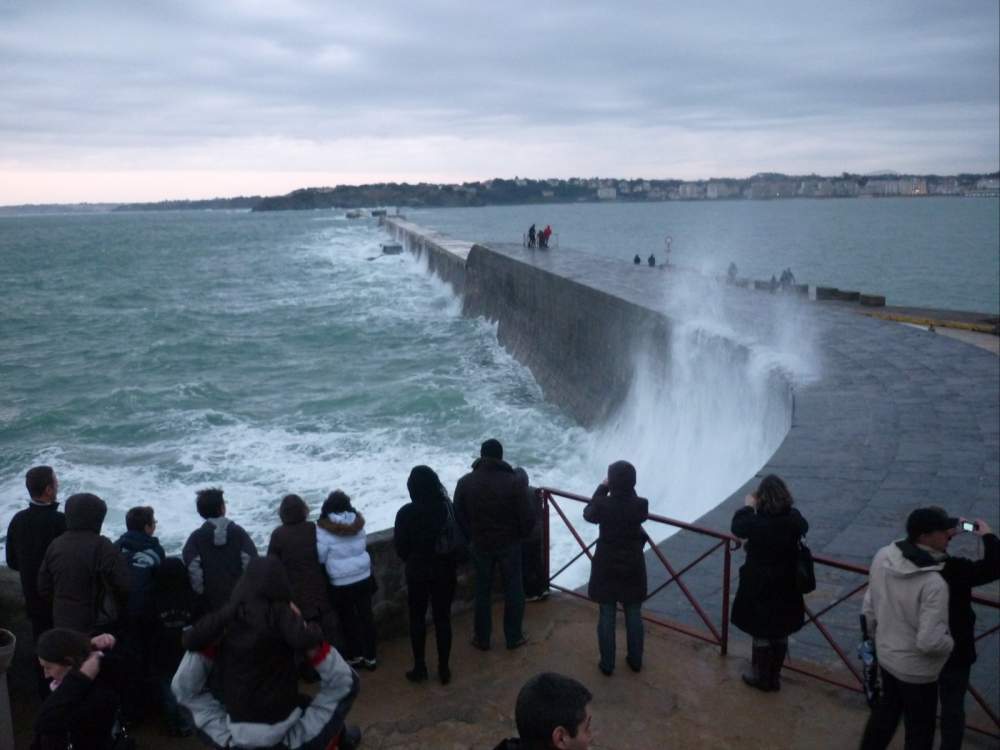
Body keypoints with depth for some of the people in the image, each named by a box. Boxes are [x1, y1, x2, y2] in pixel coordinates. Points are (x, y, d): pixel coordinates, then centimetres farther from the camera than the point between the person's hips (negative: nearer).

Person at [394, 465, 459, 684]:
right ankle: (444, 668, 18)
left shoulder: (406, 513, -17)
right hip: (445, 571, 2)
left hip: (417, 572, -2)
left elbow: (400, 547, -8)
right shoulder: (448, 508, -10)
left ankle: (420, 667, 19)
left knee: (417, 618, 14)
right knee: (443, 618, 12)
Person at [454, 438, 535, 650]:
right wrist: (520, 534, 6)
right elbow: (528, 517, -14)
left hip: (480, 544, 2)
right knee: (513, 590, 13)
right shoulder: (514, 482, -15)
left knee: (482, 591, 14)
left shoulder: (465, 482, -7)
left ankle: (482, 638, 23)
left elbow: (458, 516, -1)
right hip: (509, 544, -2)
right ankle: (514, 637, 21)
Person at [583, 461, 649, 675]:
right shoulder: (641, 504, -13)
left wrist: (601, 488, 6)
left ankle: (607, 664, 20)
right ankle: (635, 660, 29)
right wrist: (628, 489, 6)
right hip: (633, 567, 2)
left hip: (607, 567, -1)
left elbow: (588, 514, 4)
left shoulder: (603, 504, -18)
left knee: (606, 616, 10)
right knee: (634, 615, 16)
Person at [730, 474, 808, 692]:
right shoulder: (795, 519, -12)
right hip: (786, 589, 4)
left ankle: (762, 678, 26)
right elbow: (804, 527, 11)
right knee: (781, 635, 18)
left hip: (759, 589, -4)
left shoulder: (757, 523, -23)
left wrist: (748, 506, 7)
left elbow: (737, 527, -5)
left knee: (762, 635, 12)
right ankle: (774, 677, 32)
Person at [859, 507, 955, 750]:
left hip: (886, 654, 6)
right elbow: (930, 641, -32)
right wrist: (951, 643, -10)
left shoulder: (883, 556, -12)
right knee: (920, 729, 18)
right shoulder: (933, 583, -34)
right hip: (916, 669, -6)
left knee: (888, 706, 31)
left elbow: (869, 607, 0)